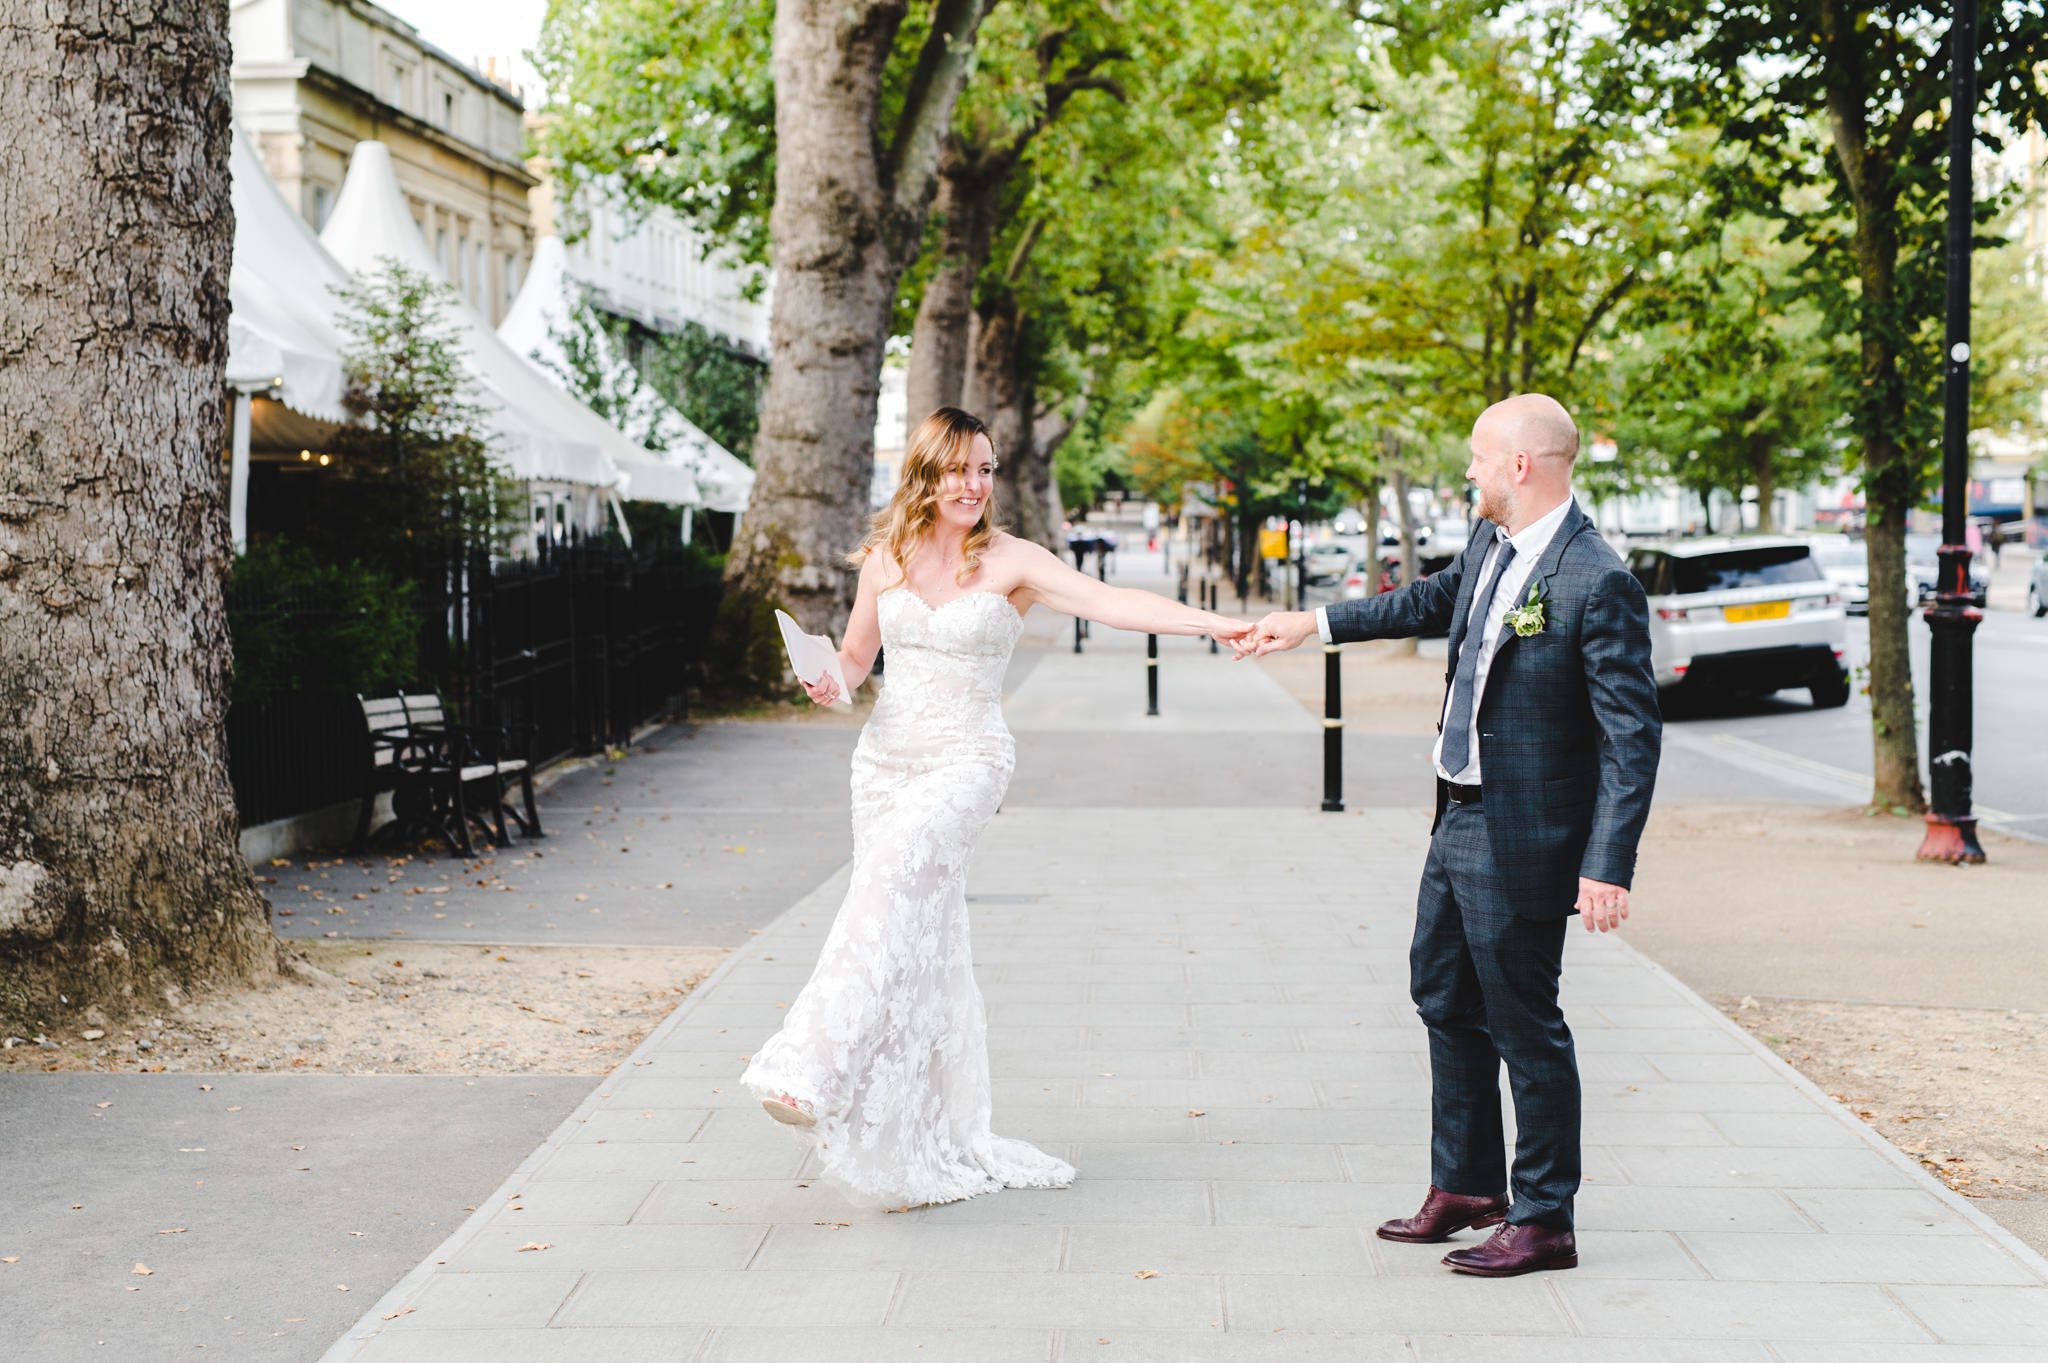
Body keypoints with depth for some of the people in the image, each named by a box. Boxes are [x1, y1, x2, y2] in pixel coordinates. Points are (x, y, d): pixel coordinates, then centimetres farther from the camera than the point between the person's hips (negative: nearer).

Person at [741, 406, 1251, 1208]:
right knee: (915, 935, 4)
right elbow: (856, 654, 18)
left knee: (897, 874, -29)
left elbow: (1108, 602, -14)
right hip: (887, 754, 4)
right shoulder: (884, 559, 7)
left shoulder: (1012, 563, -3)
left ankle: (816, 1075, -34)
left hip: (967, 759, -4)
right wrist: (830, 682, -5)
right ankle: (923, 1141, 14)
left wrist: (1214, 624, -26)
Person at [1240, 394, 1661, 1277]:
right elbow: (1432, 601, 26)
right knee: (1444, 996, 21)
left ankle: (1544, 1222, 17)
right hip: (1459, 817, 10)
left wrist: (1608, 867, -27)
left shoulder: (1595, 584, -23)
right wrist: (1314, 624, 29)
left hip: (1522, 840, -10)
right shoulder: (1490, 543, 4)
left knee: (1524, 1024, 2)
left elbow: (1633, 736, -23)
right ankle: (1465, 1188, 36)